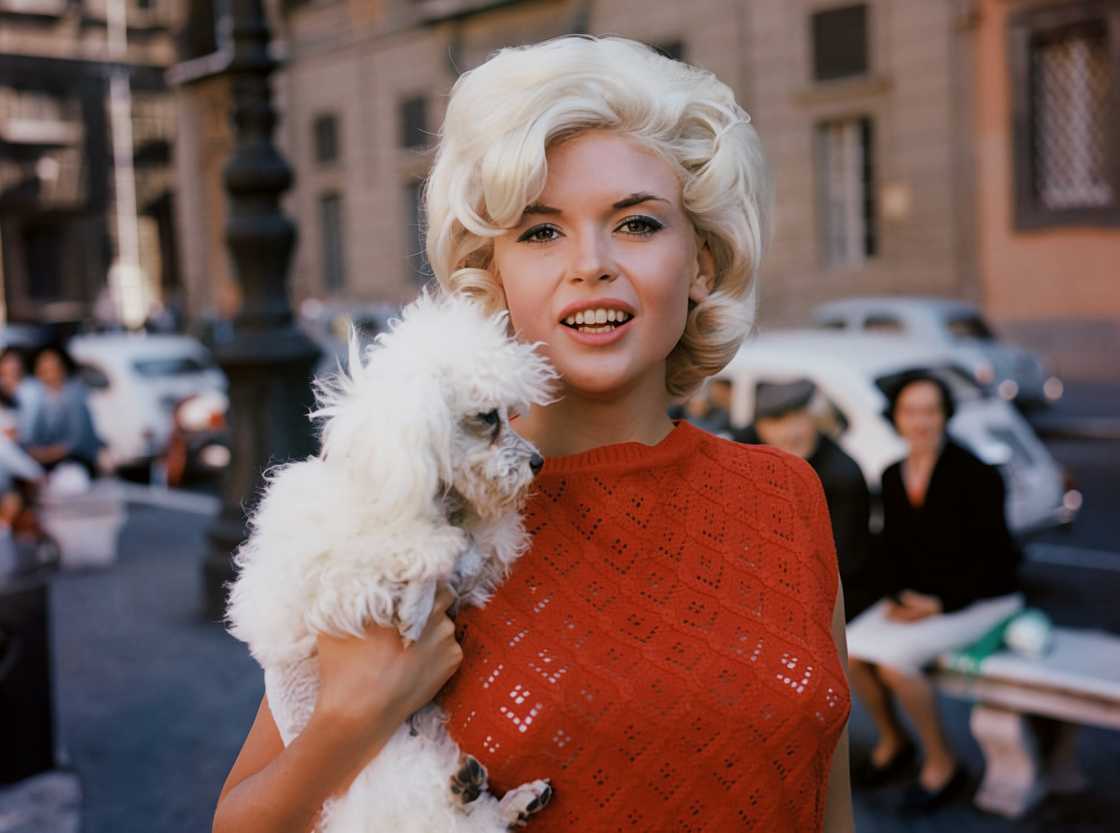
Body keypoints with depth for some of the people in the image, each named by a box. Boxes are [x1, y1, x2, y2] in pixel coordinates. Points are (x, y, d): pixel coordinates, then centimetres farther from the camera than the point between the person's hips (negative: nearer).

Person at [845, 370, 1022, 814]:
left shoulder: (975, 475, -15)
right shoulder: (893, 477, 3)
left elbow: (994, 557, -15)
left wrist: (940, 605, -19)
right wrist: (897, 597, -6)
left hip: (981, 601, -6)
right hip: (918, 598, 6)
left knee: (893, 660, -27)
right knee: (849, 651, -15)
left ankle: (941, 763, -5)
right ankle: (891, 741, 11)